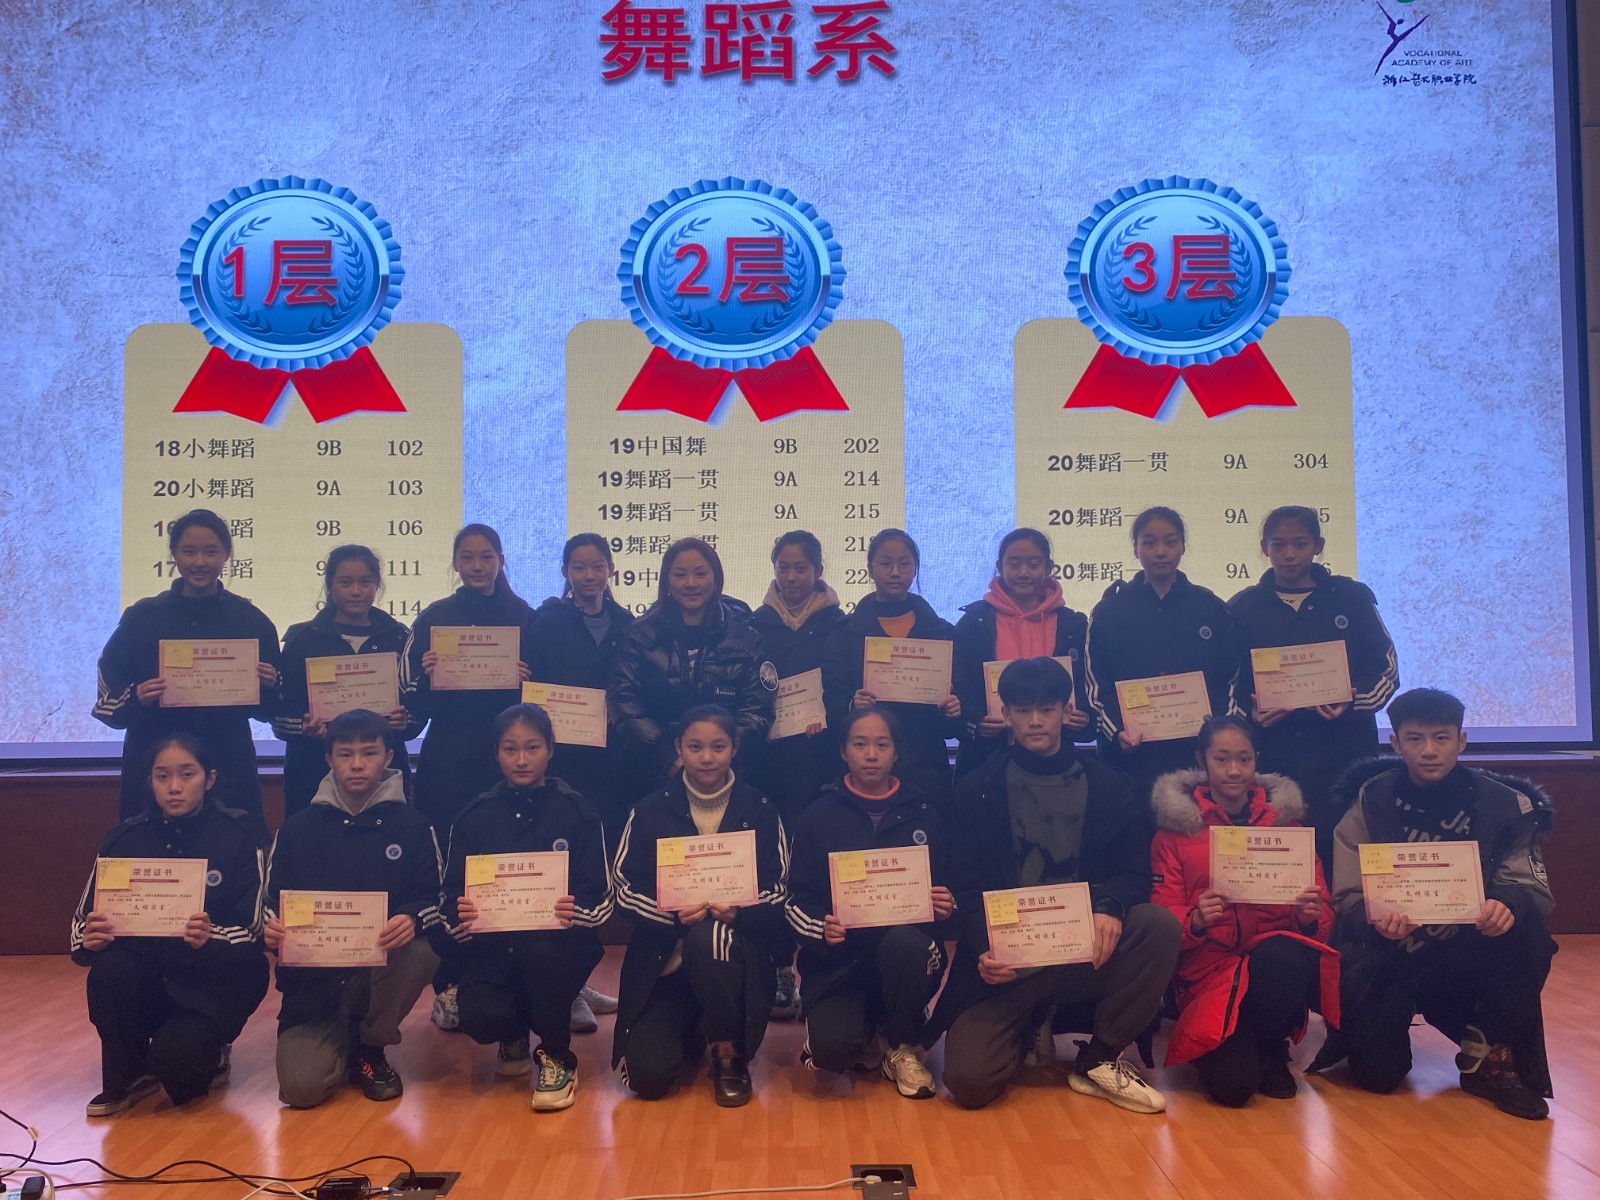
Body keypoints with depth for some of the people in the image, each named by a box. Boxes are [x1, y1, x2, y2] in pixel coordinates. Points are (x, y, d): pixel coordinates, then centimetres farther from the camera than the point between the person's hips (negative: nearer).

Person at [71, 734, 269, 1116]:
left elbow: (251, 926, -13)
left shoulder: (239, 836, -7)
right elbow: (84, 922, -2)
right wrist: (90, 940, -27)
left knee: (173, 1057, -28)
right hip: (149, 974, 3)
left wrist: (210, 938, -35)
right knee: (110, 971, -29)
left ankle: (208, 1055, 9)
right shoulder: (125, 838, 2)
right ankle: (126, 1078, -3)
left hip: (217, 979, -3)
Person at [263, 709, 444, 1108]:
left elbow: (434, 897, -1)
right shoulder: (297, 830, 7)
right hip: (312, 981, -1)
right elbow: (272, 902, 8)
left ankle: (368, 1046, -5)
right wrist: (272, 930, -17)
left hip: (382, 966, 1)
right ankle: (338, 1041, 15)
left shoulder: (412, 826, 3)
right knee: (301, 1087, -23)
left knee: (421, 952, -34)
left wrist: (412, 919, -25)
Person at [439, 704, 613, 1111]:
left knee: (540, 951, -37)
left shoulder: (577, 813, 1)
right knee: (479, 1017, -28)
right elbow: (452, 899, 4)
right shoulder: (474, 817, 7)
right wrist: (461, 917, -21)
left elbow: (602, 896, -2)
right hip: (493, 946, 2)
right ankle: (515, 1034, 14)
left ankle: (557, 1058, -8)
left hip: (558, 942, -1)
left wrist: (577, 912, -26)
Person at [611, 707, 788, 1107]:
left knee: (709, 936, -37)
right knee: (646, 1076, -18)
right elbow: (623, 886, 1)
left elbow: (779, 891, 1)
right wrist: (674, 914, -17)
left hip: (739, 953, -1)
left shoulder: (760, 811, 5)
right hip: (665, 963, 1)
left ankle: (729, 1050, -11)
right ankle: (695, 1035, 20)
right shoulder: (650, 811, 5)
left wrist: (739, 911, -21)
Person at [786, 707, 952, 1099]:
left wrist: (946, 907, -12)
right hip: (838, 959, -1)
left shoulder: (924, 816, 10)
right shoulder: (818, 815, 6)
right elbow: (797, 900, 4)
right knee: (831, 1047, -28)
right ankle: (868, 1037, 12)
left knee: (904, 942, -36)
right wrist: (822, 928, -18)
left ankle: (903, 1046, -6)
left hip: (905, 952, 1)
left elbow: (947, 892, 12)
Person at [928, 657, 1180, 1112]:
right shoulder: (978, 790, 3)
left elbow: (1133, 870, 1)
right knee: (969, 1081, -20)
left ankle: (1099, 1061, -7)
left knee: (1160, 925, -28)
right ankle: (1031, 1024, 18)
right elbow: (966, 886, -2)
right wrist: (984, 949, -21)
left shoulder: (1108, 787, 7)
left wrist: (1110, 906, -23)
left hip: (1084, 952, 1)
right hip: (1007, 960, -1)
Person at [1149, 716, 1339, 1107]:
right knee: (1233, 1083, -26)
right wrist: (1196, 921, -23)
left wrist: (1310, 916, -17)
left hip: (1279, 959, 2)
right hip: (1210, 965, -1)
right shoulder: (1175, 826, 5)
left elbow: (1322, 913, 7)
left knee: (1285, 957, -36)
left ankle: (1269, 1050, -4)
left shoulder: (1285, 818, 10)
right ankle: (1228, 1047, 13)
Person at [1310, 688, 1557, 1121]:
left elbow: (1533, 888, -9)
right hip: (1389, 957, -1)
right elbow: (1347, 898, -8)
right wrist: (1375, 919, -33)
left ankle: (1489, 1059, -7)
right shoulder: (1371, 801, -5)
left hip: (1468, 957, 1)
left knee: (1528, 943, -30)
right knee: (1377, 1072, -18)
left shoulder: (1503, 804, -3)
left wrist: (1508, 903, -35)